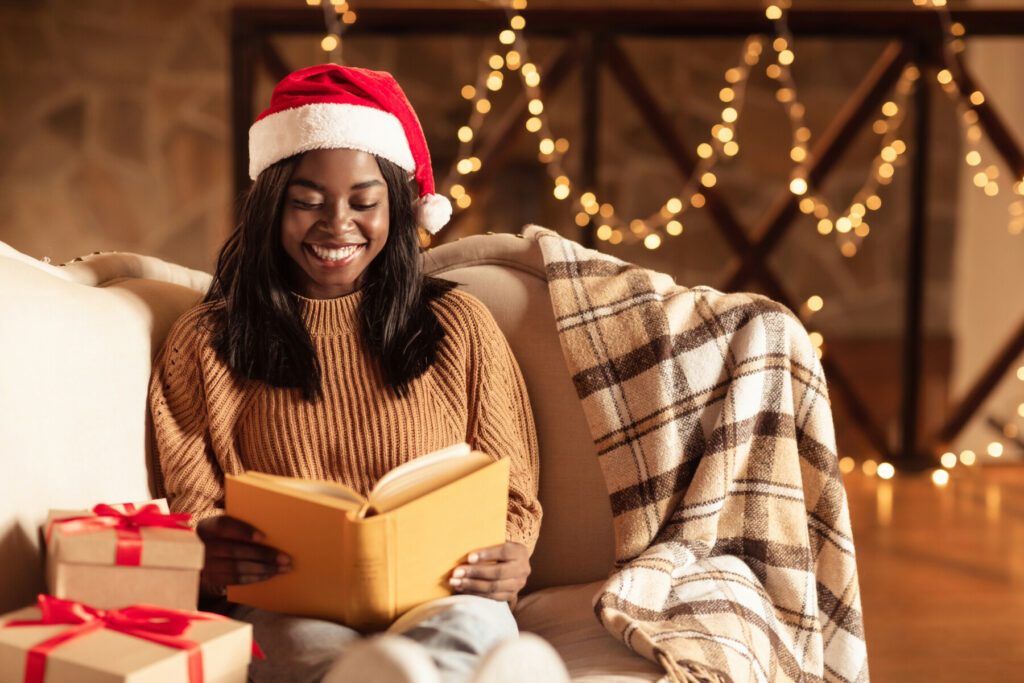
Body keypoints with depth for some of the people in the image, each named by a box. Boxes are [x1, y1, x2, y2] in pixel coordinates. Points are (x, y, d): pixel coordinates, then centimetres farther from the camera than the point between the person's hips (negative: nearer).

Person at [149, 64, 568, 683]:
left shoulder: (460, 328, 15)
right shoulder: (203, 345, 14)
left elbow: (512, 494, 16)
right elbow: (192, 511, 11)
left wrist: (506, 564, -9)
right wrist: (214, 561, -16)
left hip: (439, 597, 1)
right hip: (289, 609, -1)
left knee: (474, 622, -38)